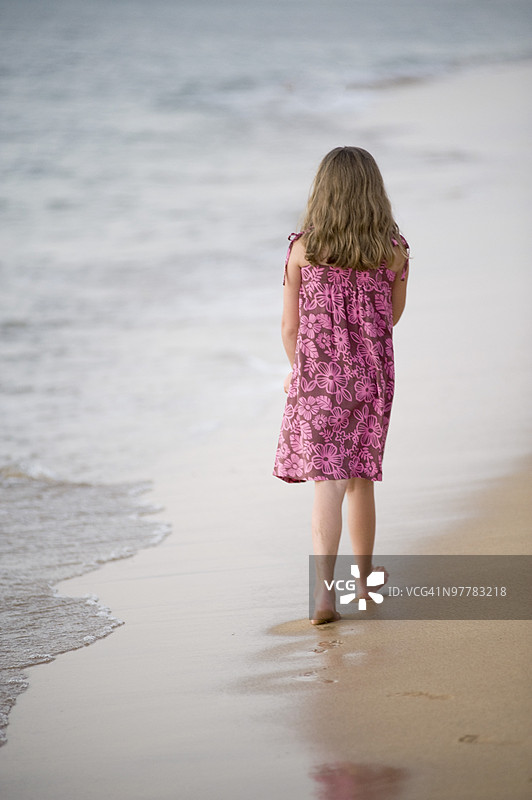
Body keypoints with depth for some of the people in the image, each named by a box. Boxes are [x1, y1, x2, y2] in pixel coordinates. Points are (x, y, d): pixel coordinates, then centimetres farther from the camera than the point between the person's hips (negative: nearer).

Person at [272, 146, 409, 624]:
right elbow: (391, 318, 10)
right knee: (361, 477, 19)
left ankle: (323, 590, -18)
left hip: (319, 376, -2)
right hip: (371, 375, 2)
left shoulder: (302, 249, -7)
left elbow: (290, 326, 0)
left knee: (328, 482, -5)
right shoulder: (393, 251, -3)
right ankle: (365, 579, 34)